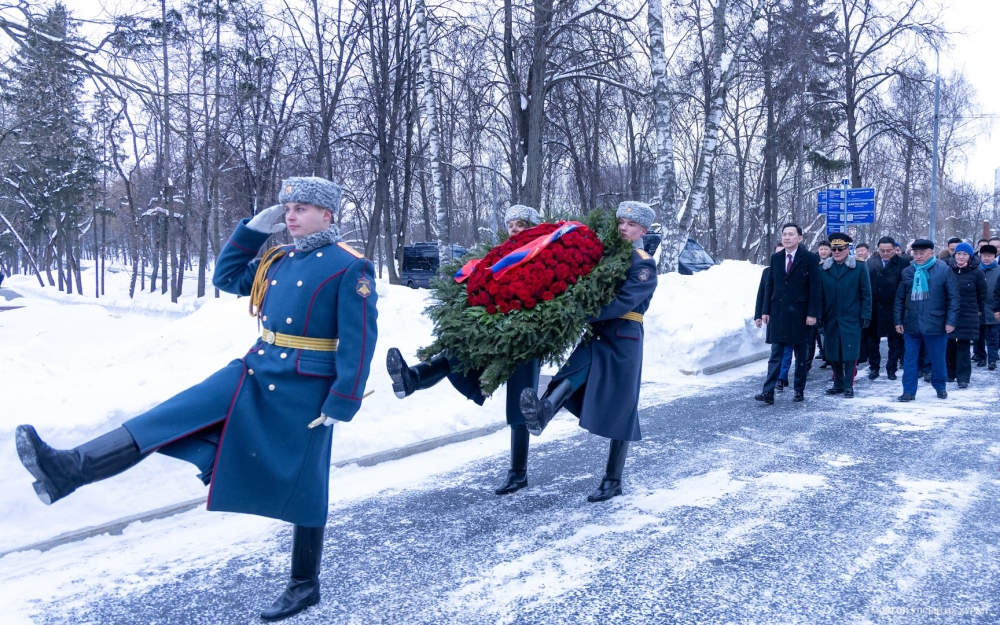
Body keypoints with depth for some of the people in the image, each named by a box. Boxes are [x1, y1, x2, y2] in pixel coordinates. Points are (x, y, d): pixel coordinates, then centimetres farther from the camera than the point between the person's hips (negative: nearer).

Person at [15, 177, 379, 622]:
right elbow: (227, 277, 23)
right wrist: (253, 229, 11)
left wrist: (342, 402, -19)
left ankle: (305, 586, 23)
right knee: (173, 415, -7)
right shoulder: (278, 259, 11)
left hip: (303, 392, -7)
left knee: (302, 486, 5)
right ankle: (68, 471, -14)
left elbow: (360, 340, -16)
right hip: (254, 373, 7)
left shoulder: (350, 268, -12)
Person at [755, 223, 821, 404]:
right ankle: (768, 392, -5)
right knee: (775, 355, 0)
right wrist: (766, 310, 6)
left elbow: (815, 287, -8)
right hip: (778, 313, 3)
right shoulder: (775, 258, 9)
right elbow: (770, 285, 10)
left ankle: (799, 390, 18)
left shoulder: (810, 258, -4)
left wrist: (812, 313, -13)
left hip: (799, 314, -3)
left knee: (801, 355, 8)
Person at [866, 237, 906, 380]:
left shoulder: (902, 264, -6)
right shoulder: (871, 262, 2)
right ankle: (874, 367, 22)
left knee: (895, 340, 8)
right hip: (873, 308, 2)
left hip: (893, 309, -2)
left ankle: (892, 368, 19)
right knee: (873, 339, 11)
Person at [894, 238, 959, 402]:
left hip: (936, 324, -2)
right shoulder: (907, 272, 7)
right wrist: (898, 320, 6)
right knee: (910, 360, 5)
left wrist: (951, 320, -10)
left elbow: (953, 297, -4)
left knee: (938, 359, 10)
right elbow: (900, 298, 11)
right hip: (911, 325, 3)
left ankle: (940, 387, 30)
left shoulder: (944, 270, -3)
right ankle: (909, 391, 13)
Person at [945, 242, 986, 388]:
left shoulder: (977, 273, -4)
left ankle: (963, 377, 1)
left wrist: (978, 310, 11)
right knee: (949, 345, 8)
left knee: (964, 346, -2)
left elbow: (982, 294, 5)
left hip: (968, 315, -2)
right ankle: (949, 373, 22)